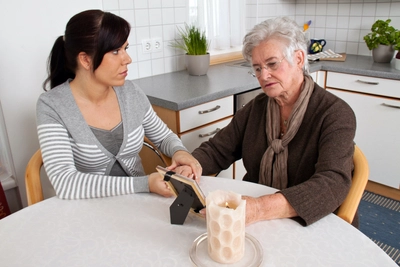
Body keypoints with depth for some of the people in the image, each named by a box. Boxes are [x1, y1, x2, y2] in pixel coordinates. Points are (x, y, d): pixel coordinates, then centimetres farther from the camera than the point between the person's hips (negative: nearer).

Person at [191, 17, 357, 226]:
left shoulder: (335, 114, -12)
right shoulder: (256, 107, 5)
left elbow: (333, 184, -26)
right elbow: (217, 150, 4)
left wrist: (261, 208, -41)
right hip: (253, 226, 5)